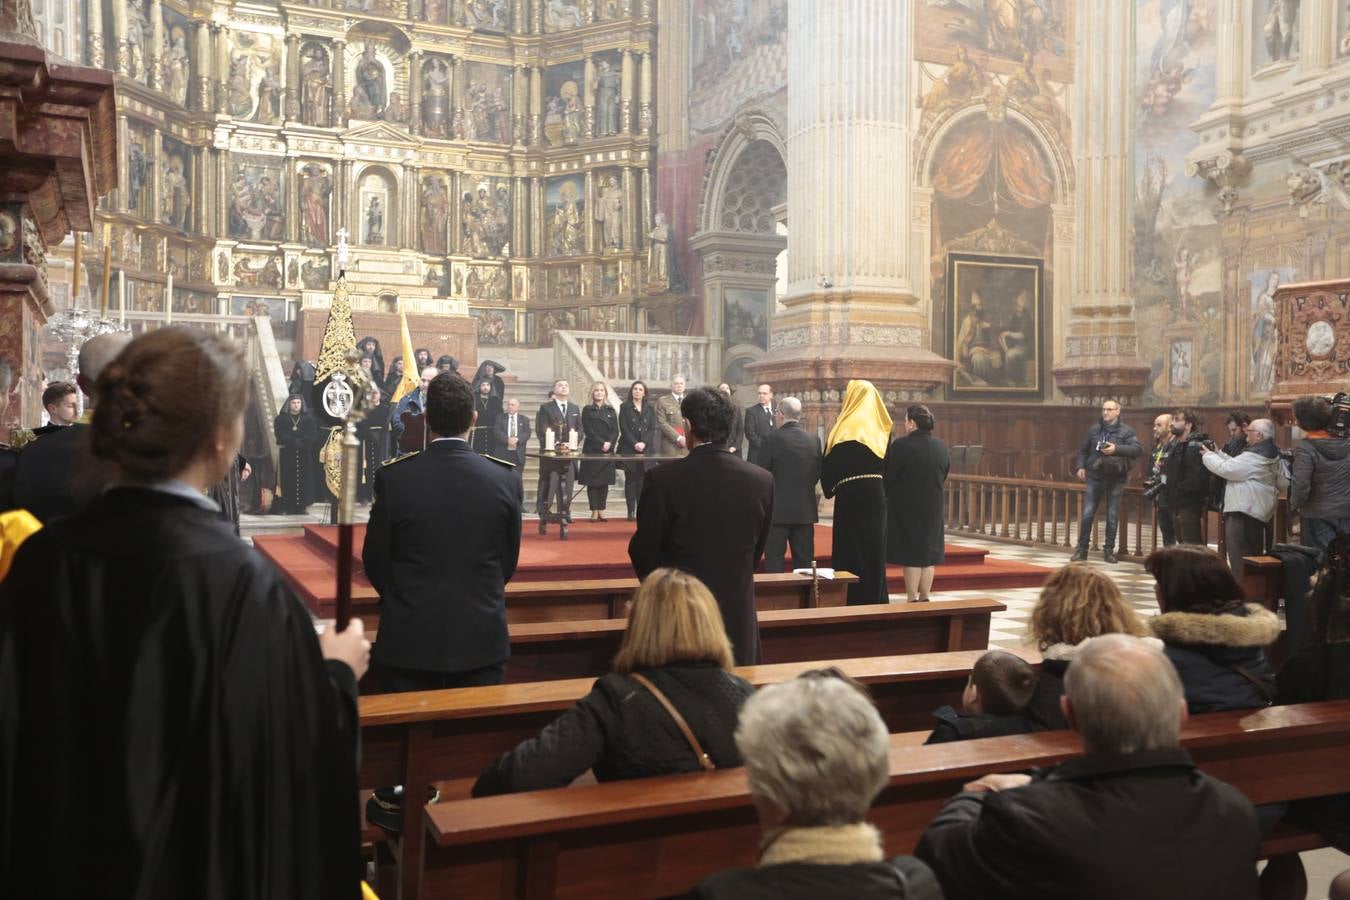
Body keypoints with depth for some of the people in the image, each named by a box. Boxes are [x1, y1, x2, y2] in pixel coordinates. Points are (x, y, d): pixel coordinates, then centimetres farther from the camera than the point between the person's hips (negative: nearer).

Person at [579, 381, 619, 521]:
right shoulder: (587, 410, 3)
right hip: (592, 449, -3)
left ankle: (601, 511, 9)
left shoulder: (611, 410, 12)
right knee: (593, 481, -3)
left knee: (605, 481, 4)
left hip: (608, 450, 3)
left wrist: (610, 443, -12)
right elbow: (588, 430, -6)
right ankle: (594, 512, 1)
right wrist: (601, 444, -14)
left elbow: (615, 430, 5)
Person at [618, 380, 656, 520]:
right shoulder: (624, 407, 5)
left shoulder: (650, 409, 12)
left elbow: (653, 428, 5)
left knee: (643, 480, -2)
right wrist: (635, 444, -13)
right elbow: (623, 428, -2)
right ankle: (631, 512, -1)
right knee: (630, 480, -1)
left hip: (646, 449, 2)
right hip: (628, 449, -2)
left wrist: (644, 443, -11)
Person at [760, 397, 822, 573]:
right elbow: (818, 473, 6)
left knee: (774, 561, 2)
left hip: (777, 509, -4)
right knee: (804, 560, 11)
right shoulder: (814, 440, 0)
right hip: (805, 510, 4)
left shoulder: (772, 439, -12)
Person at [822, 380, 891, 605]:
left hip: (851, 495, -5)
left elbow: (829, 464, -7)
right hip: (876, 494, 5)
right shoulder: (881, 427, 6)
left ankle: (853, 601, 4)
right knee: (874, 547, 12)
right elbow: (888, 464, 9)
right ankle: (875, 599, 17)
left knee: (851, 549, 1)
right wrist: (884, 491, 15)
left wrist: (830, 487, 8)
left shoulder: (845, 427, -9)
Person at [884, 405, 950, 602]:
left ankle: (912, 600, 2)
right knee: (929, 556, 11)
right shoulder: (942, 447, 4)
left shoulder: (900, 446, -15)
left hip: (907, 509, -5)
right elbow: (944, 479, 12)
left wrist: (885, 497, 5)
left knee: (911, 557, 1)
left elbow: (887, 479, -12)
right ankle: (924, 599, 16)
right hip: (934, 509, 5)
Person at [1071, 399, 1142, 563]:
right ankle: (1082, 549, 7)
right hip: (1095, 477, 2)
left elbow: (1138, 450, -13)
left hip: (1116, 480, -2)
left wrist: (1117, 449, -24)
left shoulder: (1126, 431, 0)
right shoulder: (1094, 430, 10)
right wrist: (1080, 466, 2)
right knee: (1087, 514, -1)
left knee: (1113, 516, 3)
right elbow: (1083, 450, 17)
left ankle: (1109, 550, 13)